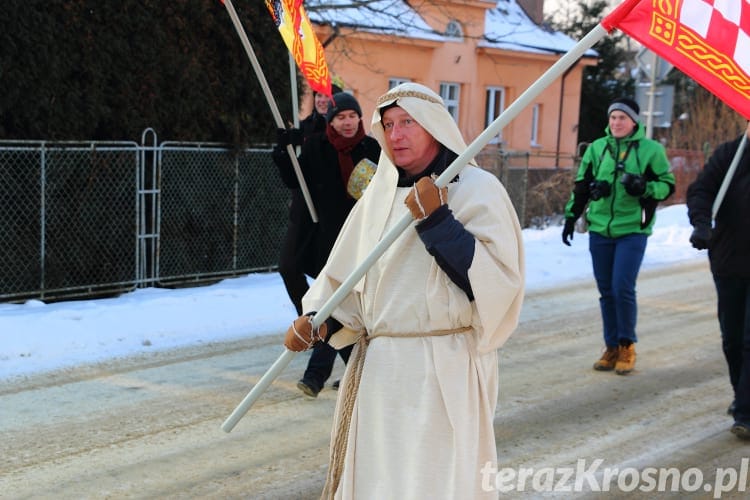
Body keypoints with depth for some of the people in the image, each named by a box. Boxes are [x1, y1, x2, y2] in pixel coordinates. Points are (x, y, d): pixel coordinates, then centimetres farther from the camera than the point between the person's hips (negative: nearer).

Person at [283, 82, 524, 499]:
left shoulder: (477, 190, -8)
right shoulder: (379, 194, 10)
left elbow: (498, 282, -19)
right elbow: (345, 273, 14)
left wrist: (436, 221, -22)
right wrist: (316, 319, -3)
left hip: (444, 373, -6)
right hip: (378, 370, 6)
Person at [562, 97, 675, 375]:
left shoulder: (650, 150, -1)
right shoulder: (597, 148, 9)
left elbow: (668, 185, 2)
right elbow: (581, 186, 15)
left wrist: (644, 187, -17)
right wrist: (571, 217, 10)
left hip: (633, 230, -4)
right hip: (600, 229, 4)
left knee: (623, 288, -11)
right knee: (606, 291, 7)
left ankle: (627, 346, 6)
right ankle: (612, 347, 17)